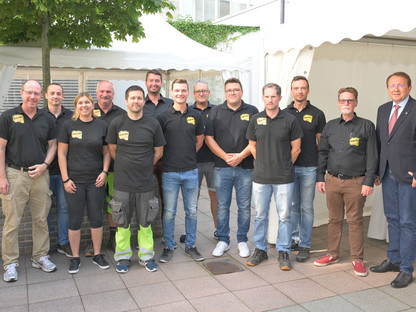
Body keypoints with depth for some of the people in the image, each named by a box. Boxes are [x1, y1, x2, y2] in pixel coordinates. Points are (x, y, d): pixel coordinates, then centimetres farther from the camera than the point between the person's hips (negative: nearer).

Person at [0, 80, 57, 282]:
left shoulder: (47, 119, 8)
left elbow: (52, 145, 13)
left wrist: (44, 165, -4)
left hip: (40, 175, 3)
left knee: (41, 219, 10)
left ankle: (40, 257, 23)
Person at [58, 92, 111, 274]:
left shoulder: (101, 126, 4)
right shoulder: (68, 125, -1)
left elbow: (106, 152, 9)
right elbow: (61, 153, -1)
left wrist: (104, 172, -4)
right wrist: (65, 179, -6)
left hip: (96, 181, 1)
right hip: (74, 181, -1)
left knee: (96, 218, 8)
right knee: (75, 220, 5)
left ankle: (97, 255, 23)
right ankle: (75, 258, 19)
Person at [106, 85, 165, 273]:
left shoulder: (153, 124, 0)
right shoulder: (117, 123, 0)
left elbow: (158, 152, 9)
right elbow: (112, 150, 8)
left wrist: (144, 167, 8)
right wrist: (127, 166, 8)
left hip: (146, 183, 0)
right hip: (122, 182, 0)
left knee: (145, 222, 10)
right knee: (122, 222, 8)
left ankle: (146, 256, 24)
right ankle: (123, 257, 23)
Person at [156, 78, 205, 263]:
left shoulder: (195, 116, 6)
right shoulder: (163, 117, -2)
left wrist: (187, 156, 10)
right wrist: (170, 157, 0)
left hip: (191, 171, 2)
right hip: (169, 171, -2)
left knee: (192, 211, 9)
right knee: (169, 212, 5)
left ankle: (190, 246, 24)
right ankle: (168, 247, 19)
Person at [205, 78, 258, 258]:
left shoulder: (252, 111, 6)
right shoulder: (216, 111, 7)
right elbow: (208, 138, 1)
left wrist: (241, 156, -12)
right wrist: (225, 156, -9)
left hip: (245, 167, 0)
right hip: (222, 167, 0)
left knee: (244, 206, 6)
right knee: (222, 206, 5)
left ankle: (242, 241, 19)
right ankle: (223, 240, 18)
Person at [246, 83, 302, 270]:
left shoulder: (289, 120, -3)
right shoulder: (256, 120, 4)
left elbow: (296, 149, 4)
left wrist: (284, 165, 9)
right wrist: (264, 163, 12)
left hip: (284, 178, -2)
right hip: (260, 177, 2)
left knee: (284, 216, 5)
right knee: (260, 216, 10)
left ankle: (283, 252, 19)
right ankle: (260, 250, 25)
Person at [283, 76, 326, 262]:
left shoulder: (317, 114, 2)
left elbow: (321, 142, 4)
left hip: (309, 168, -1)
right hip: (288, 167, 2)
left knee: (306, 207, 4)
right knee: (292, 205, 10)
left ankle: (304, 245, 14)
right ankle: (294, 239, 25)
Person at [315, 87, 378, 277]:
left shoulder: (366, 126, 1)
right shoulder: (330, 126, 10)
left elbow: (372, 156, -1)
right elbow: (322, 153, 14)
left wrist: (369, 181, -7)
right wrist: (320, 177, 8)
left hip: (356, 182, -3)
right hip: (333, 181, 3)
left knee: (355, 221, 3)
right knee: (334, 219, 11)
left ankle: (357, 259, 15)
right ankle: (333, 255, 23)